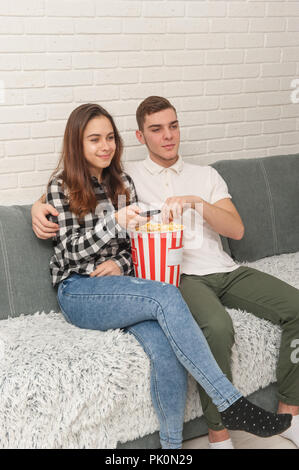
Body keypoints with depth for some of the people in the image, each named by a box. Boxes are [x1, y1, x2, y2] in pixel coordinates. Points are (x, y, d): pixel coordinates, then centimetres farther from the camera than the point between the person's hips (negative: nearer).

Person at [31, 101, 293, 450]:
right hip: (78, 291, -4)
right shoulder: (61, 187, 3)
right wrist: (115, 222, -22)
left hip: (119, 285, 4)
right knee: (166, 296, -32)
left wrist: (119, 263, -5)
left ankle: (172, 444, -21)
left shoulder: (122, 183, 17)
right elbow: (70, 249, -7)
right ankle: (231, 405, -32)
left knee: (165, 347, -30)